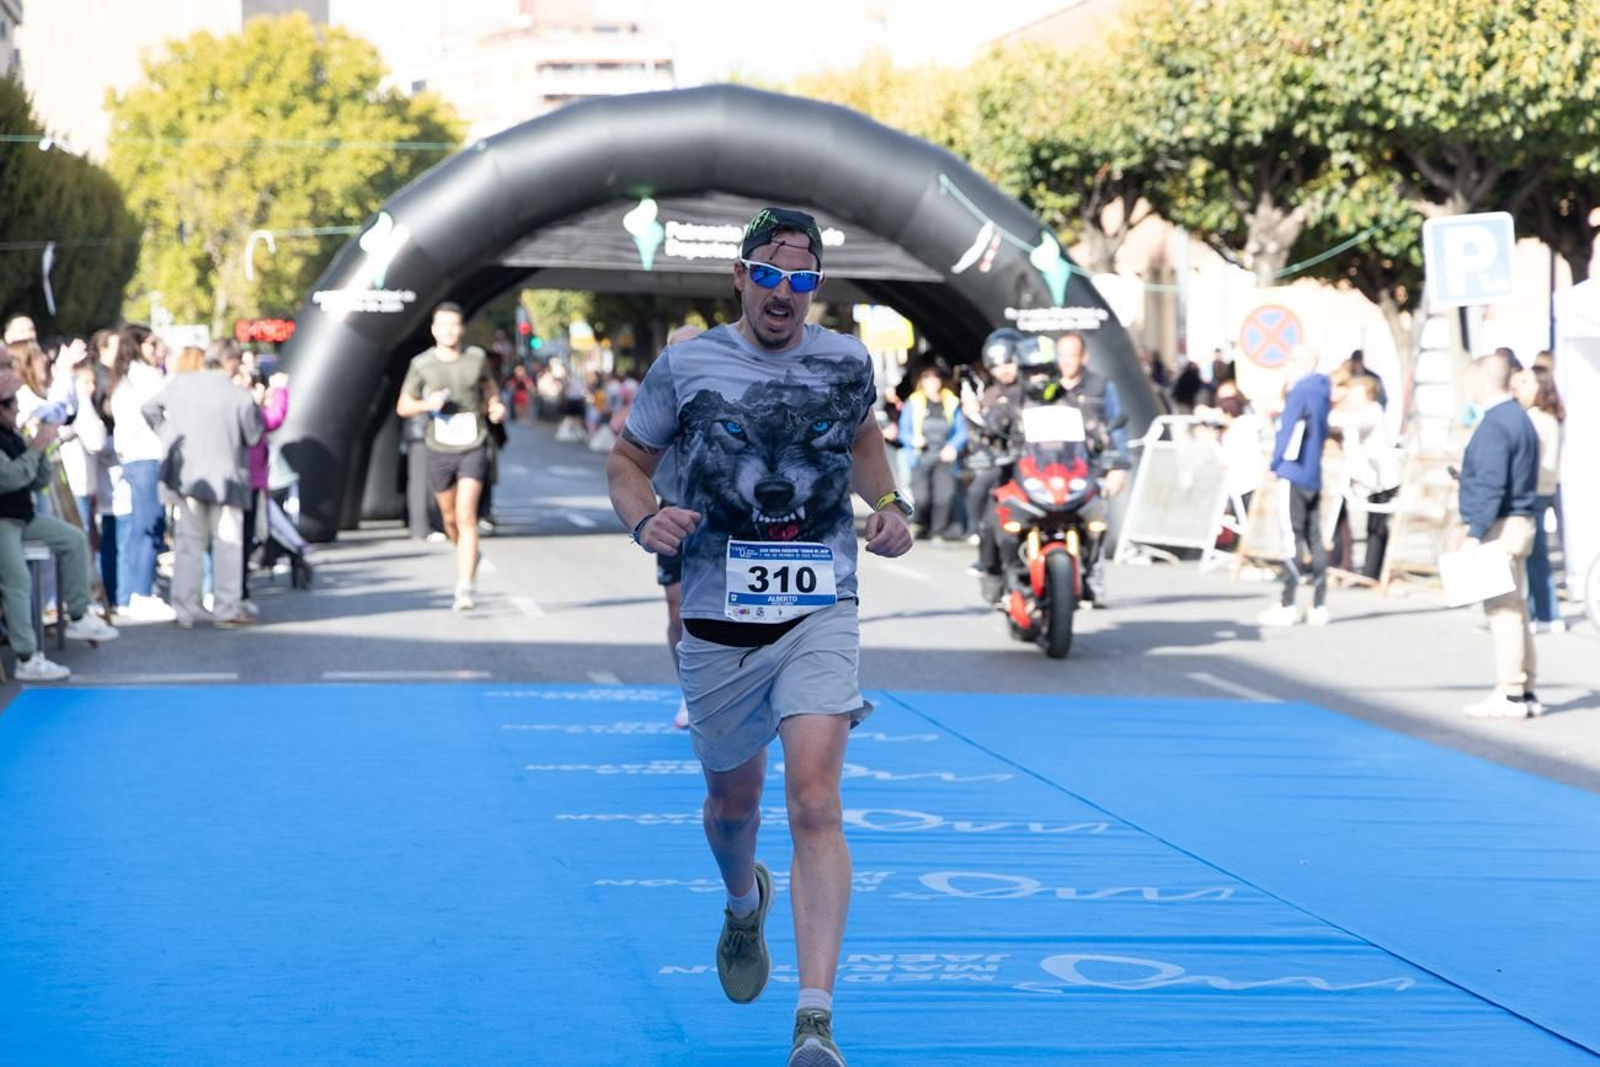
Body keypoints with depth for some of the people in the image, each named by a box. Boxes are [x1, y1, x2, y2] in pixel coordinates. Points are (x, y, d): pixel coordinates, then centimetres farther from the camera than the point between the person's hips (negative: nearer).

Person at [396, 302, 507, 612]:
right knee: (450, 518, 14)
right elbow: (403, 407, 3)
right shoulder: (422, 365, -4)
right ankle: (469, 556, 46)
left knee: (466, 517, -16)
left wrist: (495, 406, -1)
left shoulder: (476, 357, -1)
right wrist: (426, 404, -17)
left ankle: (465, 588, -18)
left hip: (473, 449, -2)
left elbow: (488, 384, 19)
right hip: (439, 450, 2)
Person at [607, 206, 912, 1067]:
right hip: (718, 619, 1)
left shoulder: (846, 363, 2)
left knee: (814, 799, -18)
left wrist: (888, 503, 5)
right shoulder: (684, 366, -3)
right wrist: (644, 520, -13)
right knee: (733, 799, 16)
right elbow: (628, 460, 8)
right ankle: (745, 904, 54)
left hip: (820, 614, -1)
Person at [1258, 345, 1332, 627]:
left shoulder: (1300, 392, -10)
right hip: (1314, 476, 8)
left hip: (1293, 474, -8)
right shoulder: (1322, 392, 15)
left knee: (1293, 538, -8)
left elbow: (1288, 429, -14)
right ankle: (1319, 606, 6)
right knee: (1315, 539, 7)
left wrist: (1276, 463, -4)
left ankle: (1288, 606, -9)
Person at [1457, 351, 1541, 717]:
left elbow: (1491, 486, -22)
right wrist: (1468, 472, 26)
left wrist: (1476, 533, -22)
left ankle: (1509, 695, -7)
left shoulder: (1494, 424, -16)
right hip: (1520, 524, 10)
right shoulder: (1520, 419, 16)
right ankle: (1524, 693, 16)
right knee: (1515, 611, 13)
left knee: (1503, 611, -8)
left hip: (1500, 527, -10)